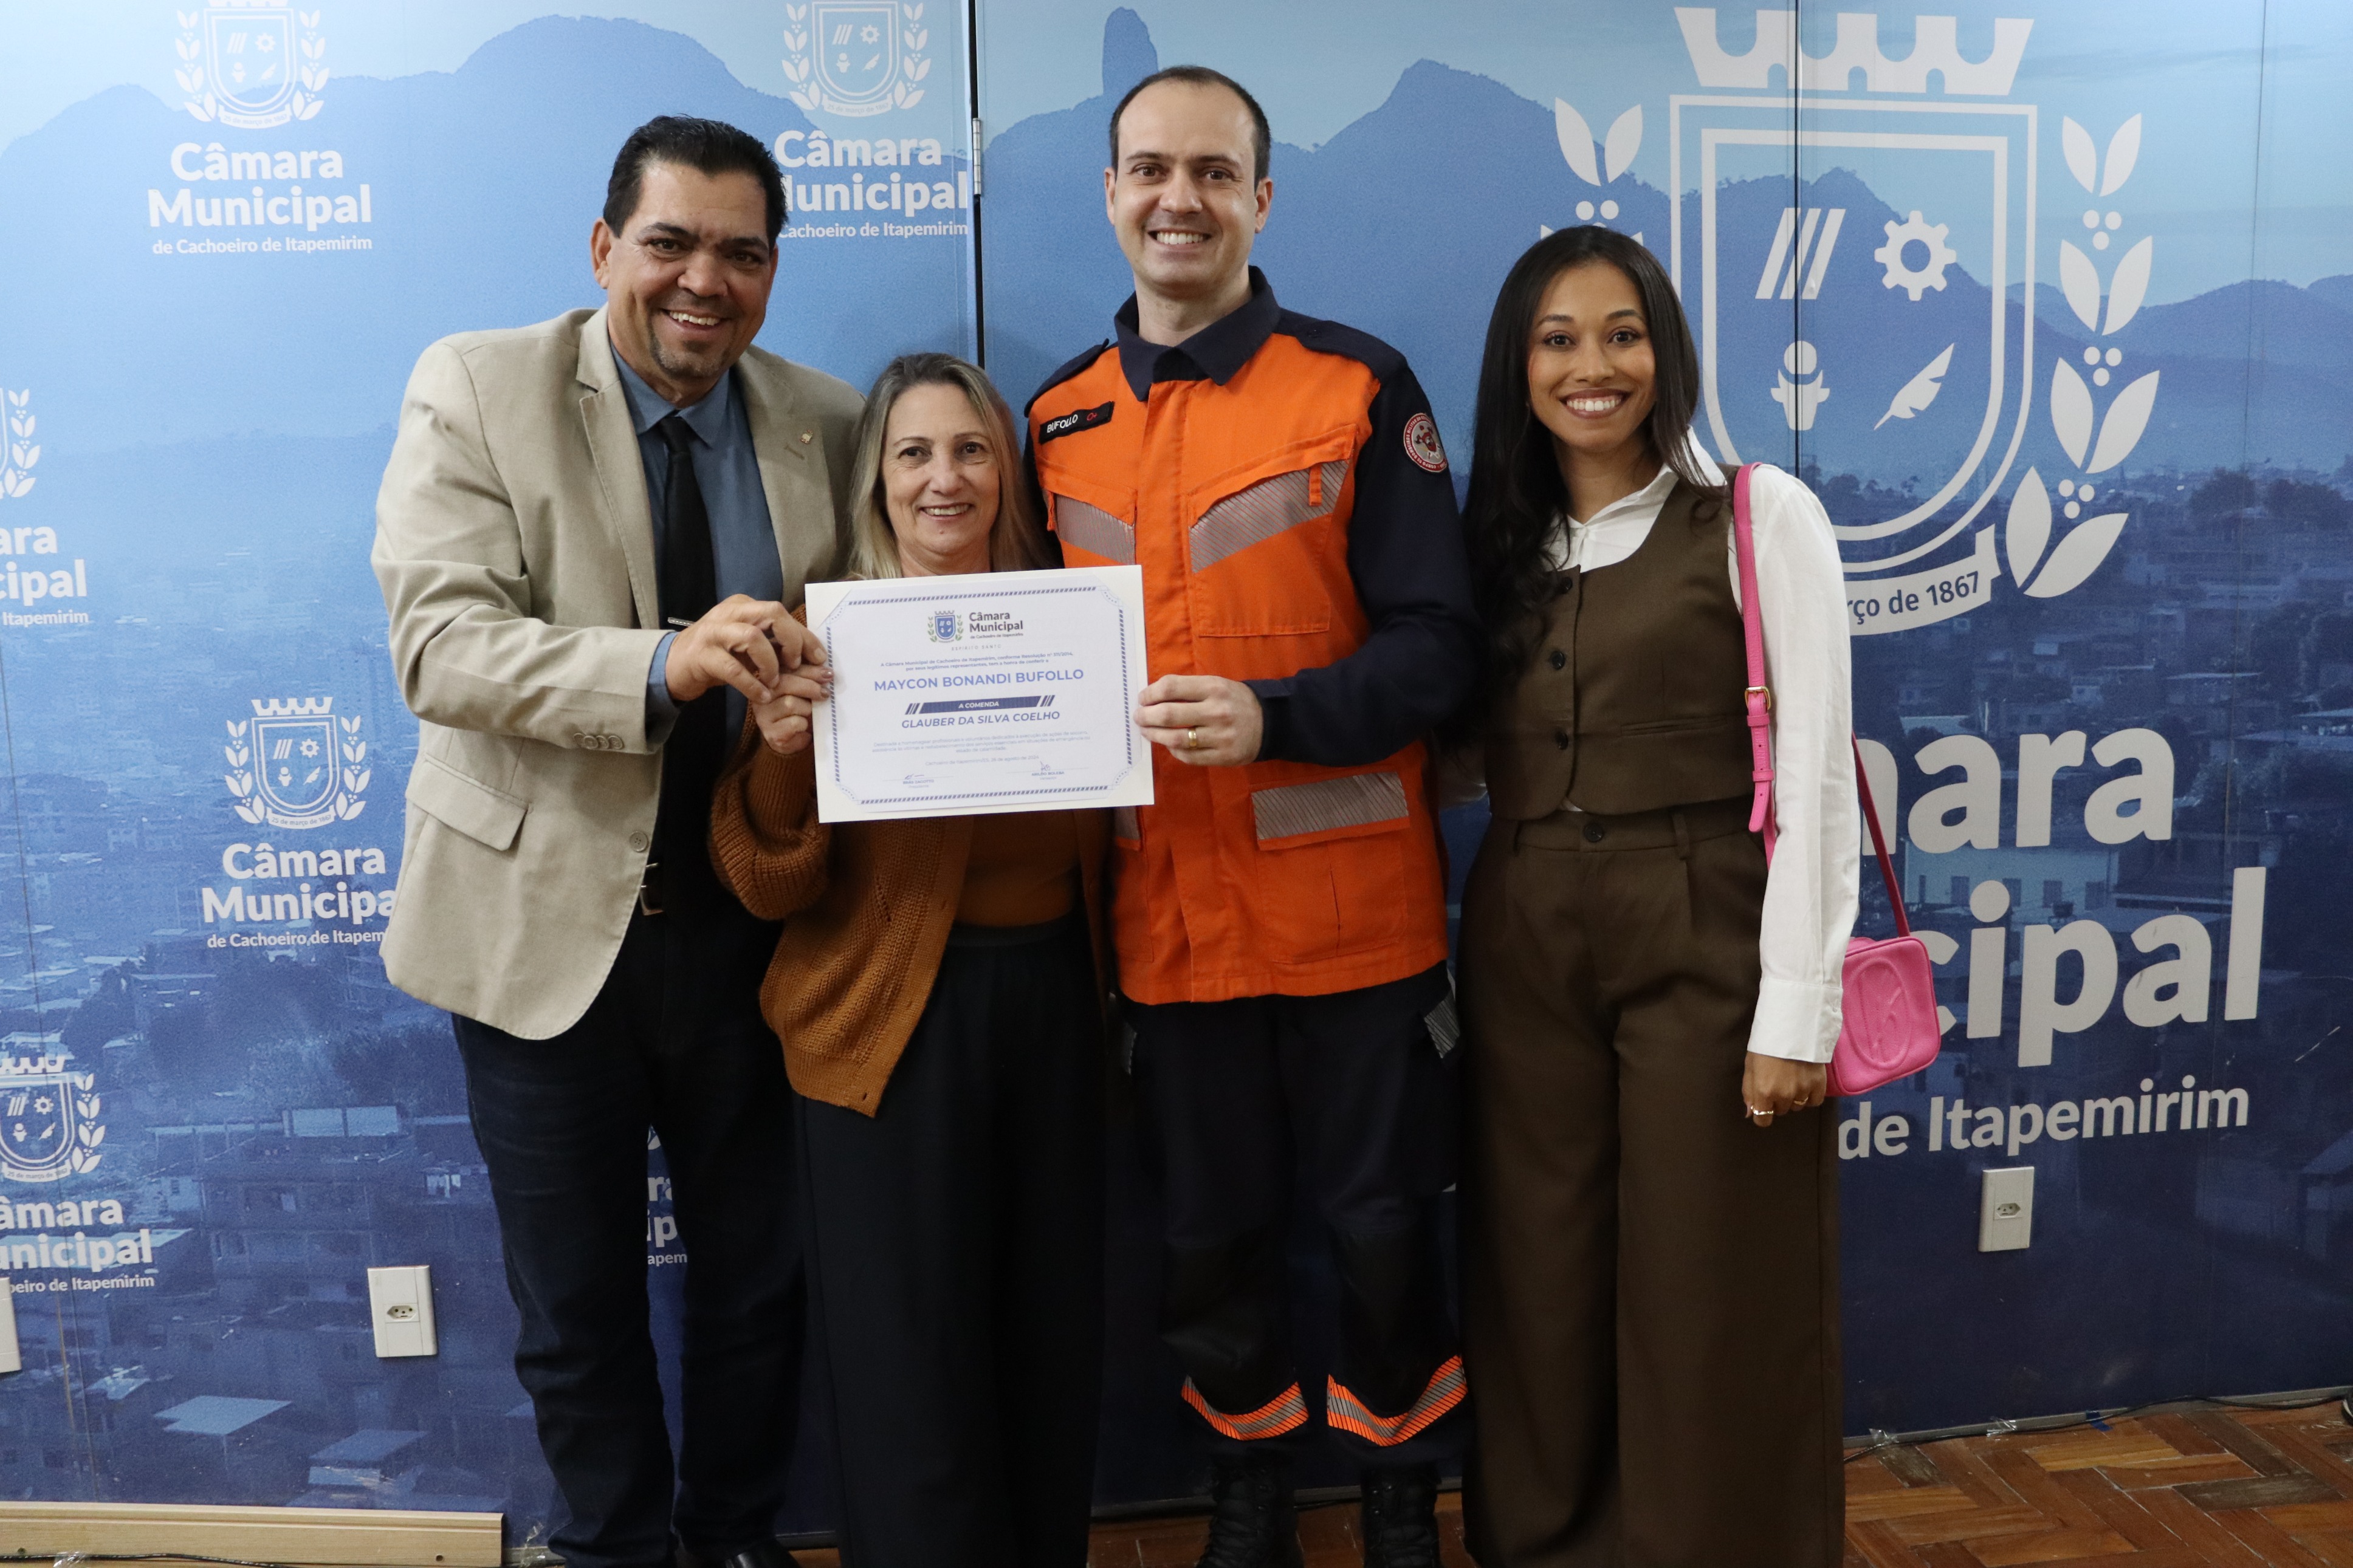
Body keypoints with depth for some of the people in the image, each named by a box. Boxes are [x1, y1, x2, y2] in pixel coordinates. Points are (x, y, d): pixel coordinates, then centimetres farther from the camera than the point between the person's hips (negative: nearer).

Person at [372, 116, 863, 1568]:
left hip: (745, 919, 3)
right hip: (547, 919, -2)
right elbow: (438, 642, -20)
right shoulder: (475, 390, -8)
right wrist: (659, 664, -35)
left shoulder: (827, 425, 3)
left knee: (763, 1277, 16)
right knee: (576, 1305, 14)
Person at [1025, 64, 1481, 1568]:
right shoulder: (1060, 418, 8)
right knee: (1210, 1229, 16)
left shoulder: (1360, 387, -4)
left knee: (1381, 1220, 10)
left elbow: (1437, 643, -10)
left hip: (1349, 903, -3)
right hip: (1164, 912, 3)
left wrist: (1274, 717, -24)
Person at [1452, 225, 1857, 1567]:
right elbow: (1474, 753, 12)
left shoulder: (1760, 516, -1)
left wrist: (1797, 1005, -13)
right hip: (1524, 950, 4)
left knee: (1706, 1298, 4)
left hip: (1705, 943, -4)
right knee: (1542, 1281, 11)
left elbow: (1813, 774, -7)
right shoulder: (1499, 544, 12)